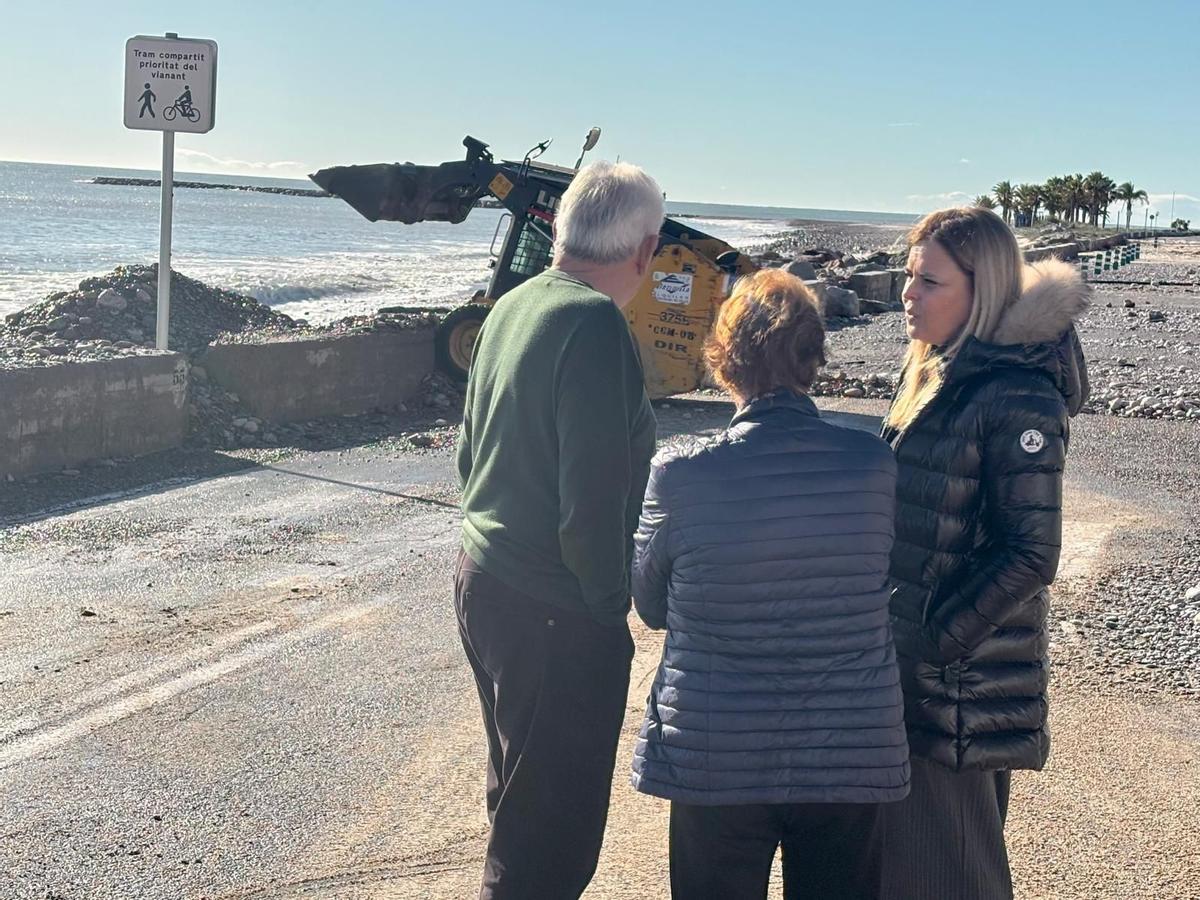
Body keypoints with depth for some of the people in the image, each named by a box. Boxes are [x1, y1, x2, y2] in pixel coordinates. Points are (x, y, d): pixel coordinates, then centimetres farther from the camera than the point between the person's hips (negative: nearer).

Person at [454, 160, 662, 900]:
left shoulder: (513, 307, 8)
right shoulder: (594, 323, -21)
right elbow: (593, 497, -24)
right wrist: (611, 603, -11)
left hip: (485, 582, 9)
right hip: (556, 614, -9)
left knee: (521, 800, 25)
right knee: (552, 836, 3)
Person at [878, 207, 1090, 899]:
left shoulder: (1018, 399, -17)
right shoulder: (936, 374, 9)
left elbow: (1031, 556, -19)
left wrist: (934, 642, -18)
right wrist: (886, 628, 12)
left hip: (958, 682, -8)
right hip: (908, 663, 9)